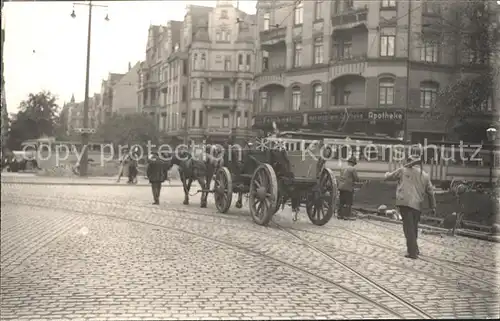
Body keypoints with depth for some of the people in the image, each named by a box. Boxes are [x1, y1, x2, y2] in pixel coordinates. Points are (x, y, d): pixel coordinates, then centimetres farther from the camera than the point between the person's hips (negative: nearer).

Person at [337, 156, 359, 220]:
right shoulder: (353, 169, -7)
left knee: (341, 201, 10)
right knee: (348, 202, -2)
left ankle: (340, 214, 13)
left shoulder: (343, 169, 14)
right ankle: (347, 215, -3)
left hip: (341, 187, 7)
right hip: (348, 188, -7)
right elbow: (357, 179, -8)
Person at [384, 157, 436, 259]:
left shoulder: (403, 170, 5)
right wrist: (433, 207, 26)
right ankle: (415, 249, 27)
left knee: (409, 228, -4)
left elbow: (388, 177, 13)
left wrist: (387, 174, 37)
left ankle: (412, 252, -8)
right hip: (417, 205, 4)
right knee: (414, 228, 18)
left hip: (405, 202, -4)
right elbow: (430, 192, 18)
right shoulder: (425, 175, 15)